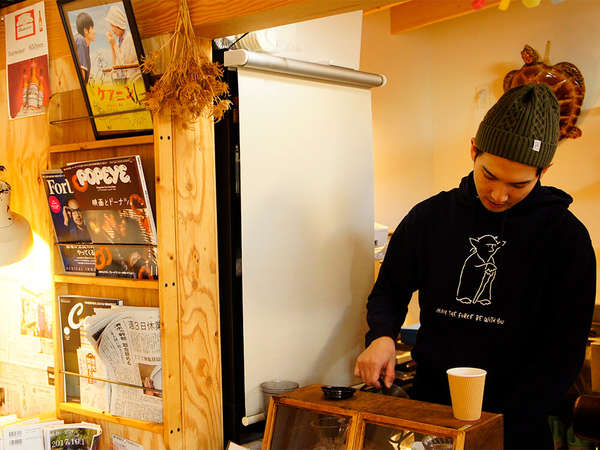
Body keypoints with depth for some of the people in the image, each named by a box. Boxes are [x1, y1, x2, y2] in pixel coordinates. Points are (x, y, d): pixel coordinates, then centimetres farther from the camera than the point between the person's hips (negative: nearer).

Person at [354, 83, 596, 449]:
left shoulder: (566, 236, -9)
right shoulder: (431, 216, -2)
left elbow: (564, 349, -10)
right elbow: (390, 290, 8)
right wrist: (382, 336, -13)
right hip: (430, 401, 3)